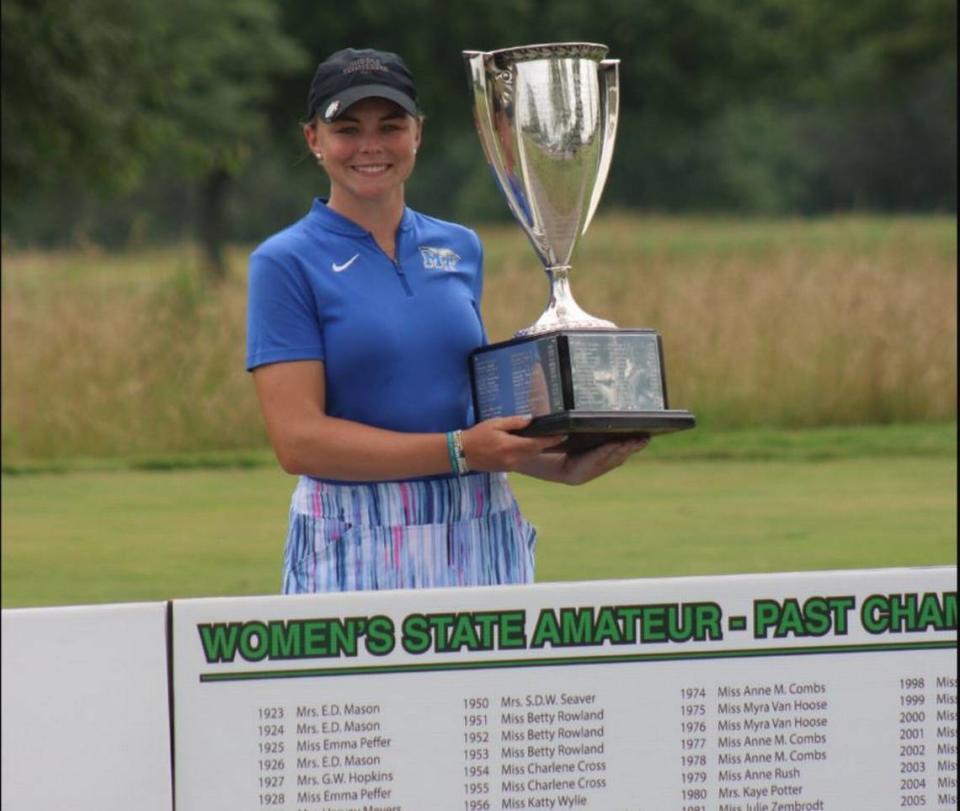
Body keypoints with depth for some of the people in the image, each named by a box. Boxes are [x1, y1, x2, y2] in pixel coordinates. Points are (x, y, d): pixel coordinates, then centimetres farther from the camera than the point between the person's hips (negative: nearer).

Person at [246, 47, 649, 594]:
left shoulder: (461, 249, 13)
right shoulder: (286, 263, -1)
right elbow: (298, 439, -10)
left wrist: (556, 465, 1)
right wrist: (458, 451, -16)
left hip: (484, 535, 4)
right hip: (357, 545, -4)